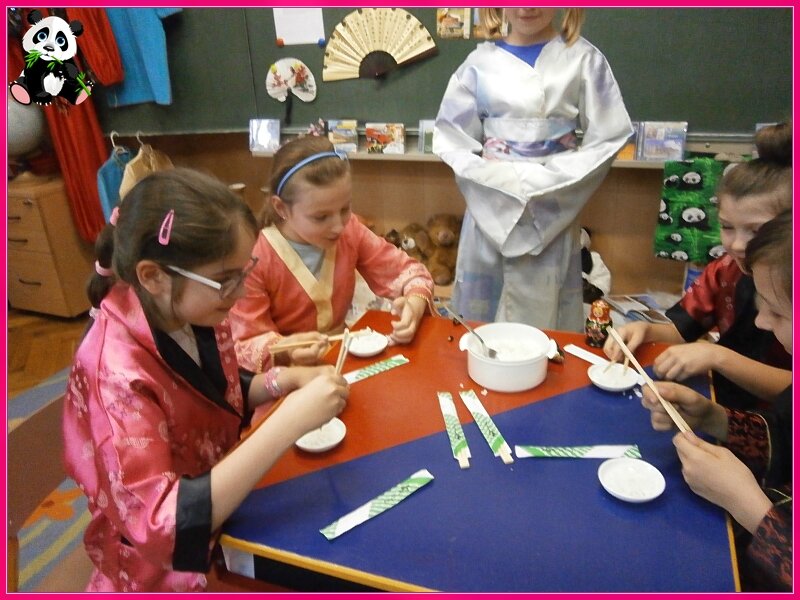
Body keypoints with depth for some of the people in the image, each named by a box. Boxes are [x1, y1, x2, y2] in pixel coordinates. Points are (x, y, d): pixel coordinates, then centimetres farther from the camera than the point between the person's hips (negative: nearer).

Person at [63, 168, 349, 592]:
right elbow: (163, 523, -34)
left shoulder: (194, 314, -10)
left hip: (223, 502, 6)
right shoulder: (116, 372, -30)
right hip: (166, 563, -6)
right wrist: (290, 420, -39)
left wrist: (285, 381, -11)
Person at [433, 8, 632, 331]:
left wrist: (545, 183, -11)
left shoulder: (583, 58, 0)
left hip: (552, 213, -1)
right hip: (490, 208, 1)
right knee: (480, 315, 8)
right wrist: (501, 180, -10)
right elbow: (450, 138, 2)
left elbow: (606, 139, -1)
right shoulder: (481, 62, 2)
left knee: (541, 315, 4)